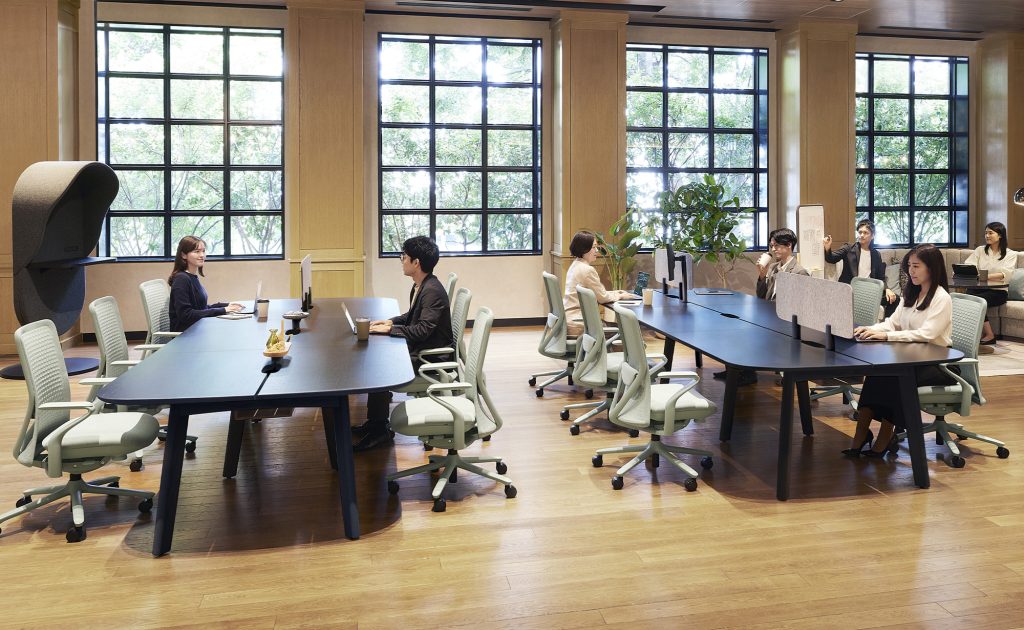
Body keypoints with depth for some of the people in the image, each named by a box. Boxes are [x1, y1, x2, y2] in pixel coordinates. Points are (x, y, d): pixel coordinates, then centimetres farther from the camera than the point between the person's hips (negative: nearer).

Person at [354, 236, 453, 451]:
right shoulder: (420, 286, 8)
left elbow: (422, 330, -28)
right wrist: (391, 321, 6)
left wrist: (389, 329, -22)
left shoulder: (432, 291, -23)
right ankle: (375, 422, 15)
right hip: (420, 349, 10)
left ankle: (379, 429, -3)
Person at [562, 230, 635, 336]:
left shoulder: (575, 265, 11)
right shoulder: (587, 270, -18)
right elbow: (602, 298, -10)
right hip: (578, 324, -9)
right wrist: (620, 296, 5)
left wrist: (615, 293, 13)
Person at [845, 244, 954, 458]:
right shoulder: (911, 294, 15)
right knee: (876, 372, -23)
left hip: (936, 363, -6)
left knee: (893, 377, -31)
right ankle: (860, 438, -26)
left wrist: (885, 336, -32)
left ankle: (882, 443, -21)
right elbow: (893, 322, 10)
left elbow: (926, 334, -23)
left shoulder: (941, 298, -10)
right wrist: (871, 329, -12)